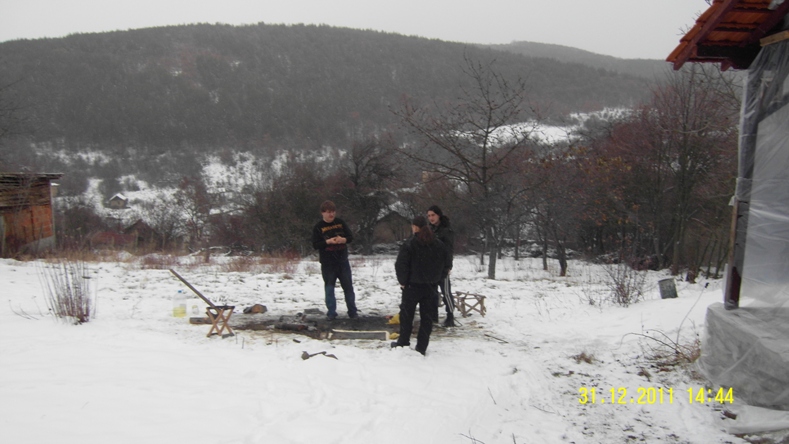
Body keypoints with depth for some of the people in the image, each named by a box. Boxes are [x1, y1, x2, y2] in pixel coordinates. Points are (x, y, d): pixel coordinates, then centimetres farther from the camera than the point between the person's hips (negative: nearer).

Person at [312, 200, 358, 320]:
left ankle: (353, 312, 18)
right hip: (327, 263, -3)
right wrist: (328, 242, -23)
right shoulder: (318, 227, -6)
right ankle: (331, 313, 12)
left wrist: (344, 239, -15)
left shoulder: (340, 222, 3)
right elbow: (315, 245, -9)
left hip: (343, 261, 3)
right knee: (329, 287, 4)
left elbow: (351, 236, 6)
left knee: (348, 286, 8)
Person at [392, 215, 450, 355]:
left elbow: (401, 265, -16)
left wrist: (403, 281, -4)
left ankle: (403, 342, 22)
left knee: (407, 315, 13)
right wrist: (435, 279, 14)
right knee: (427, 318, 8)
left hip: (412, 286, -3)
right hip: (431, 287, 3)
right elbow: (445, 265, 8)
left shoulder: (410, 244, -12)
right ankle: (421, 348, 10)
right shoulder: (439, 245, 3)